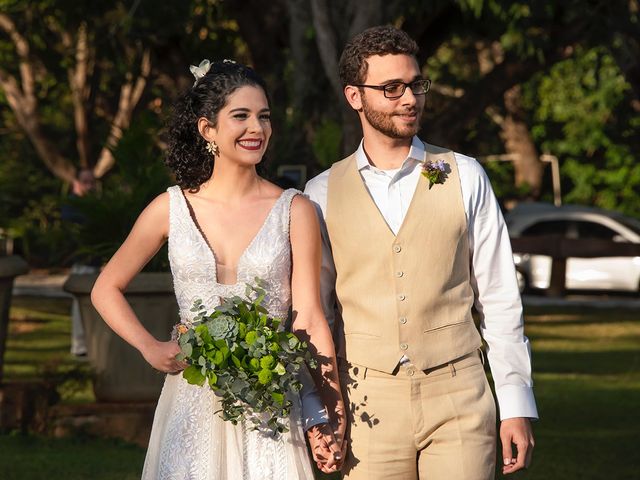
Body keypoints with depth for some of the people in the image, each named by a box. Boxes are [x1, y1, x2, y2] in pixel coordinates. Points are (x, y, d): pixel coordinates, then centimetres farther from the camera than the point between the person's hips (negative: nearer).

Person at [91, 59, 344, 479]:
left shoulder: (294, 211, -1)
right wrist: (150, 347, -2)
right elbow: (106, 290, 13)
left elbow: (309, 318, -5)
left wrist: (330, 414, -13)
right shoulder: (172, 208, 2)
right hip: (192, 402, 1)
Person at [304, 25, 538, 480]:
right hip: (368, 406, 0)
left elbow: (499, 299, 5)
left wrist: (517, 404, 1)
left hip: (457, 398, 0)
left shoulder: (464, 178, 5)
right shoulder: (322, 195, 6)